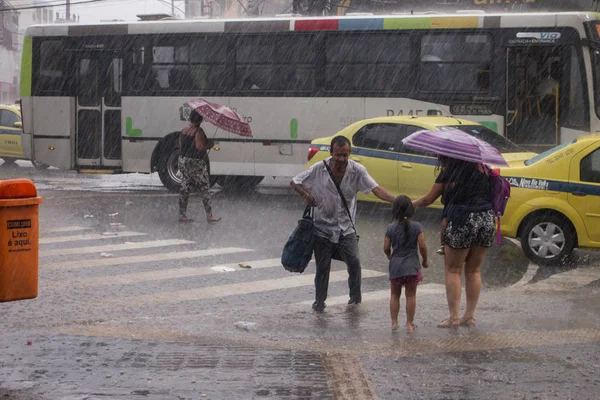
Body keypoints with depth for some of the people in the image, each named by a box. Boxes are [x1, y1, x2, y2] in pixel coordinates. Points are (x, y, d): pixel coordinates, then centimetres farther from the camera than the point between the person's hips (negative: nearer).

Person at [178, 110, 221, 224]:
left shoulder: (184, 131, 7)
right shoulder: (199, 132, -16)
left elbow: (180, 146, 12)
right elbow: (200, 147, -21)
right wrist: (209, 144, -5)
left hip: (182, 161, 7)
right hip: (195, 163, -7)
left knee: (185, 188, 11)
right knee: (205, 188, 2)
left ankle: (182, 215, 12)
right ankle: (209, 215, 4)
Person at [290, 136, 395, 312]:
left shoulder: (357, 170, -8)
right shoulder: (319, 169, -8)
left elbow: (376, 189, -16)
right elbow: (294, 182, 3)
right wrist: (306, 195, -16)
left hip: (346, 227, 0)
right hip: (323, 226, 0)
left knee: (354, 262, -14)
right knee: (322, 267, 5)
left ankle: (355, 298, 4)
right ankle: (319, 301, 23)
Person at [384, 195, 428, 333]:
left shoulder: (391, 228, -3)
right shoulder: (417, 226, -7)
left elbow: (386, 248, 0)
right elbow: (422, 246, -10)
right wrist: (425, 260, 7)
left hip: (395, 265, 1)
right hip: (412, 265, -1)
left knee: (394, 295, 14)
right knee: (410, 295, 6)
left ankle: (394, 323, 14)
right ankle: (409, 324, 7)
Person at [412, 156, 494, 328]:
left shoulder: (451, 170, 1)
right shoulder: (481, 168, 14)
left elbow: (428, 199, 5)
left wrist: (409, 204, 20)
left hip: (462, 220, -5)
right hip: (487, 219, 5)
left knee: (453, 270, 5)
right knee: (474, 270, 15)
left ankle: (454, 317, -1)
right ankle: (470, 315, 16)